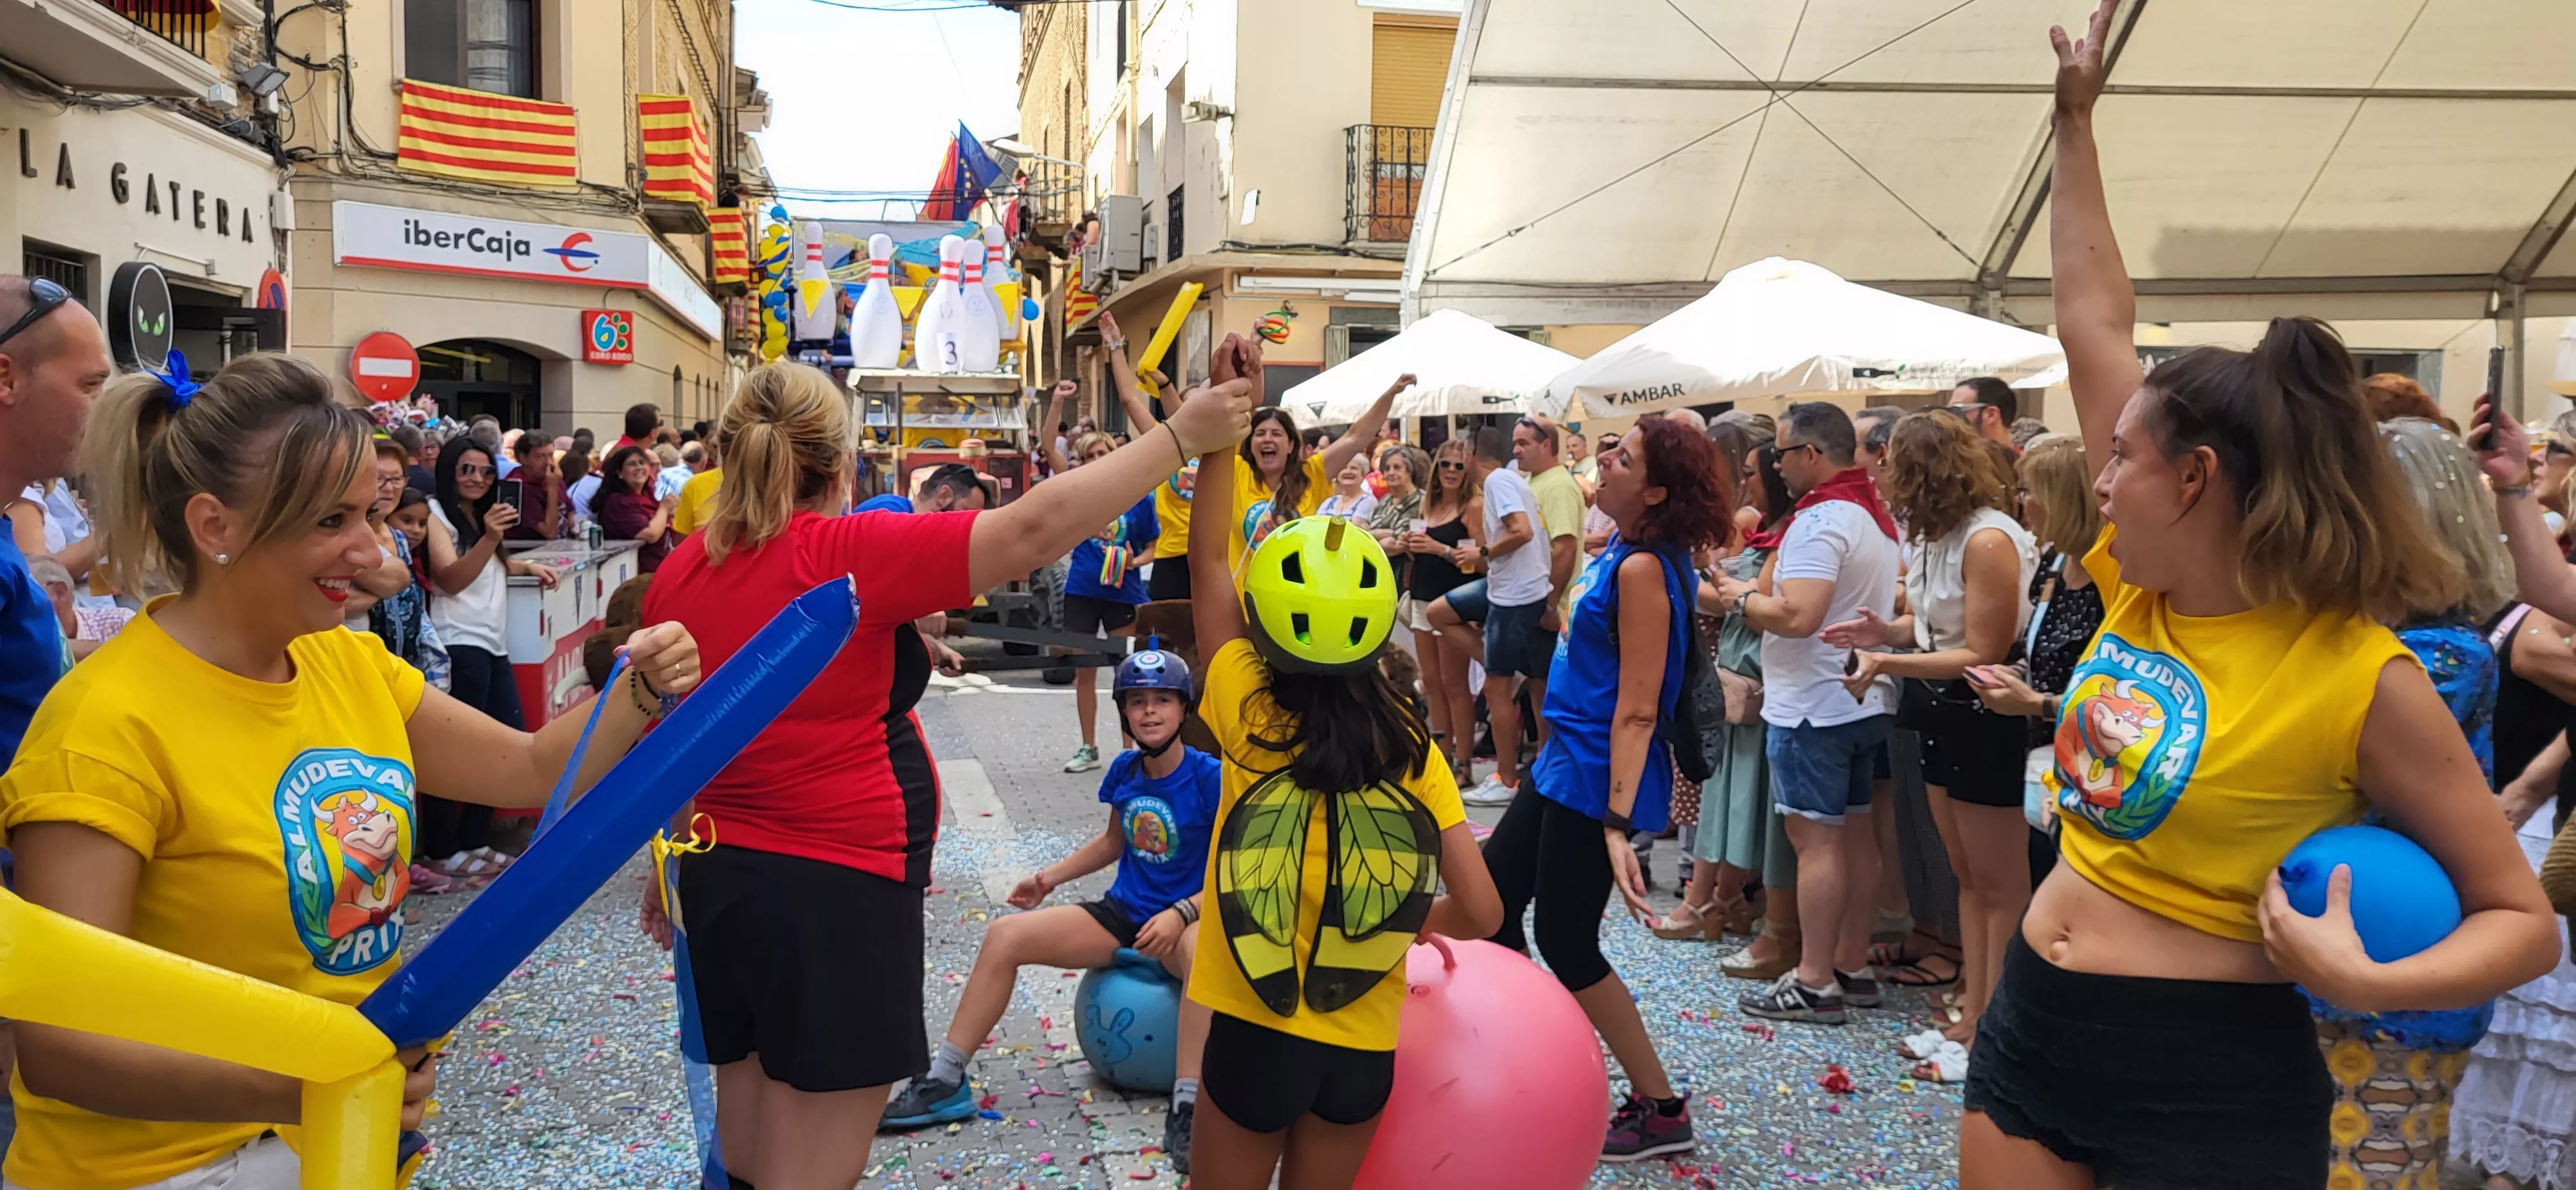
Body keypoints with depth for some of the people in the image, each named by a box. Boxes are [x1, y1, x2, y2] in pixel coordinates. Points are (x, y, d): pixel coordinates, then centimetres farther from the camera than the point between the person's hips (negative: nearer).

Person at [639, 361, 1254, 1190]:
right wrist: (1181, 435, -17)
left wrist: (675, 862, 26)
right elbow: (1035, 531, -23)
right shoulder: (847, 556, -19)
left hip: (721, 876, 8)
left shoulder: (680, 571, 2)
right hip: (836, 892, -7)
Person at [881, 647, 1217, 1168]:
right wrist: (1050, 877, 16)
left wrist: (1181, 914, -28)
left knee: (1205, 955, -43)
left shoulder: (1209, 778, -15)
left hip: (1186, 919, -6)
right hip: (1122, 912, 6)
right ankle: (946, 1081, 1)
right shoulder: (1124, 771, 3)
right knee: (1005, 935, -7)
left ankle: (1187, 1110, -39)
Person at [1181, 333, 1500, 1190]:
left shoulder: (1248, 716, -13)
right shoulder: (1411, 746, -8)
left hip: (1256, 1032, -2)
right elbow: (1481, 913, -8)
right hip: (1365, 1044, 3)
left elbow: (1209, 562, -6)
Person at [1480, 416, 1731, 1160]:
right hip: (1564, 762, 10)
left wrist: (1617, 824, -27)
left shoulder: (1642, 569, -20)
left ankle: (1660, 1109, 13)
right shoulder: (1619, 554, 7)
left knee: (1566, 943, 0)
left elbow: (1638, 708, -24)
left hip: (1597, 777, -10)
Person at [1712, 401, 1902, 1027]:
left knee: (1815, 836, -5)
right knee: (1854, 830, 13)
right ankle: (1853, 967, 21)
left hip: (1814, 703, -10)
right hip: (1865, 697, 10)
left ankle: (1814, 982, -1)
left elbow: (1797, 615, -29)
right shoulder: (1877, 515, 13)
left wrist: (1743, 599, -10)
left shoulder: (1820, 520, -19)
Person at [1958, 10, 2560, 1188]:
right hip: (2031, 1024, 6)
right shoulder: (2139, 587, 0)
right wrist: (2075, 121, 13)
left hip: (2209, 1088, -6)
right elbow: (2095, 323, 8)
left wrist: (2366, 981, -27)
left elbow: (2523, 921, -7)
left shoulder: (2364, 680, -15)